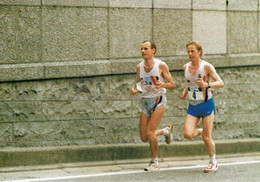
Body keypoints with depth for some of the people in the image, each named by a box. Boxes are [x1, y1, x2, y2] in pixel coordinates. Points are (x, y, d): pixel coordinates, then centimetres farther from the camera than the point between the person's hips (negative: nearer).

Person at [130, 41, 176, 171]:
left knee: (149, 133, -16)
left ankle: (155, 162, 5)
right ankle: (166, 130, 33)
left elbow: (172, 85, -6)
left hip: (158, 100, -5)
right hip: (145, 101, 5)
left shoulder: (161, 65, -9)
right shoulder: (139, 67, 5)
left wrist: (162, 84, -27)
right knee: (144, 137, 3)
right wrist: (134, 90, -7)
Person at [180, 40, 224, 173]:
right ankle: (201, 131, 21)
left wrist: (207, 85, -33)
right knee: (187, 134, -14)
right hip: (192, 106, 5)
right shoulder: (186, 67, 5)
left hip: (206, 104, -5)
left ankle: (213, 162, 20)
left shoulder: (206, 66, -11)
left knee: (206, 138, -2)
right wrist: (184, 92, 5)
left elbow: (221, 83, -16)